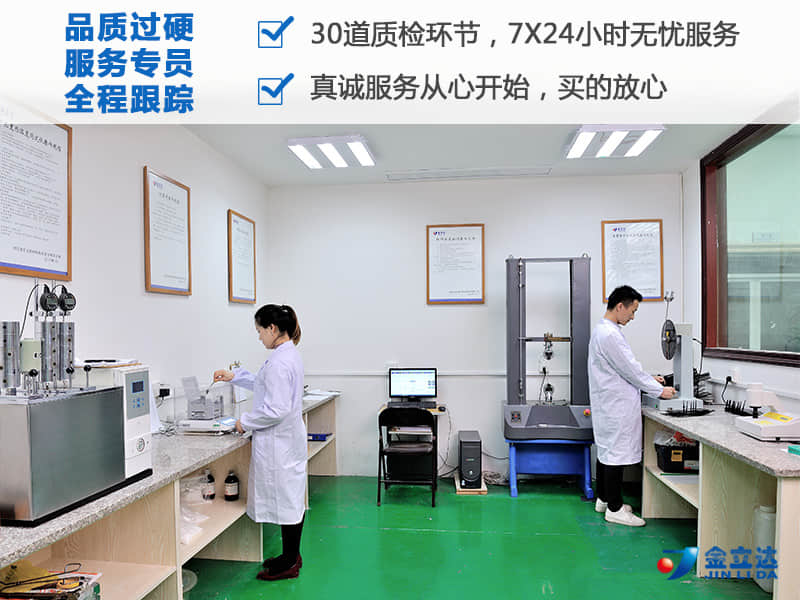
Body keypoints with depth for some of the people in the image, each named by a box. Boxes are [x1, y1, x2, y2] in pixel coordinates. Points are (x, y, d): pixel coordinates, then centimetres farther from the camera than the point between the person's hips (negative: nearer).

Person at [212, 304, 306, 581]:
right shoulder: (289, 354, 9)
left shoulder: (280, 361, -23)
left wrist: (245, 422, -13)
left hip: (278, 441, -10)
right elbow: (267, 384, 26)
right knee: (291, 497, 18)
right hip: (289, 437, 10)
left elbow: (277, 409, -26)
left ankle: (289, 563, 19)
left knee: (285, 498, 3)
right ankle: (292, 555, 32)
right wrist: (234, 376, 23)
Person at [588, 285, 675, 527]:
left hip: (609, 404, 11)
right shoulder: (610, 335, -22)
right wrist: (660, 390, -8)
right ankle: (614, 509, 7)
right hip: (616, 405, -11)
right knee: (617, 453, -2)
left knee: (606, 451, 17)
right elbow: (630, 370, -19)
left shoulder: (603, 330, 12)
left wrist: (649, 379, 16)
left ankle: (604, 499, 29)